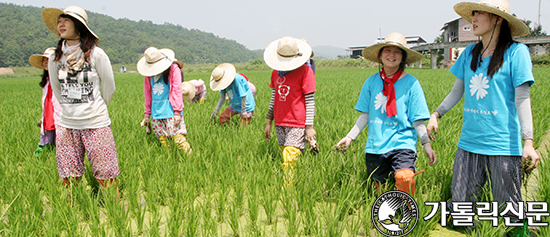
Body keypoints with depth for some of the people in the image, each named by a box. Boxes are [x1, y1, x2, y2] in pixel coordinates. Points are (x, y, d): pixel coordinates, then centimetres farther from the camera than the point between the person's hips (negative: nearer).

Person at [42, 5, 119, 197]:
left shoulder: (96, 54, -6)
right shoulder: (55, 58, 5)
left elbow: (109, 88, 4)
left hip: (96, 124, -4)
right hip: (66, 125, 4)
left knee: (106, 180, 0)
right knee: (69, 181, 9)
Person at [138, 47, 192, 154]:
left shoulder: (173, 69, -5)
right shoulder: (149, 73, 10)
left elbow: (177, 91, -7)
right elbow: (147, 93, 17)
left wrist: (177, 112, -12)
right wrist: (147, 113, 16)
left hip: (170, 110, -5)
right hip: (156, 111, 5)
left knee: (178, 138, -14)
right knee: (162, 140, 7)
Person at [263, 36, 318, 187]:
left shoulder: (305, 70, -7)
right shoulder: (276, 71, 11)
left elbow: (310, 100, -8)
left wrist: (309, 127, -10)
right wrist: (269, 122, 17)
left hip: (297, 125, -6)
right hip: (280, 124, 6)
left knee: (289, 162, -12)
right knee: (286, 160, 10)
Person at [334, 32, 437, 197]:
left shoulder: (411, 83, 1)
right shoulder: (371, 82, 7)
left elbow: (417, 119, 1)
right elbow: (365, 115, 11)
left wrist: (426, 143, -7)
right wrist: (350, 137, 6)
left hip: (402, 143, -3)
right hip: (375, 146, 3)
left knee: (404, 178, -27)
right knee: (379, 187, 8)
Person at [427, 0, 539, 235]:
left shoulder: (516, 52, -5)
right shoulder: (470, 53, 10)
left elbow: (522, 99, -9)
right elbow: (457, 91, 17)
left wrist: (528, 142, -14)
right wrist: (436, 114, 7)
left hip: (503, 143, -4)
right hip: (469, 141, 5)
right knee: (459, 203, 7)